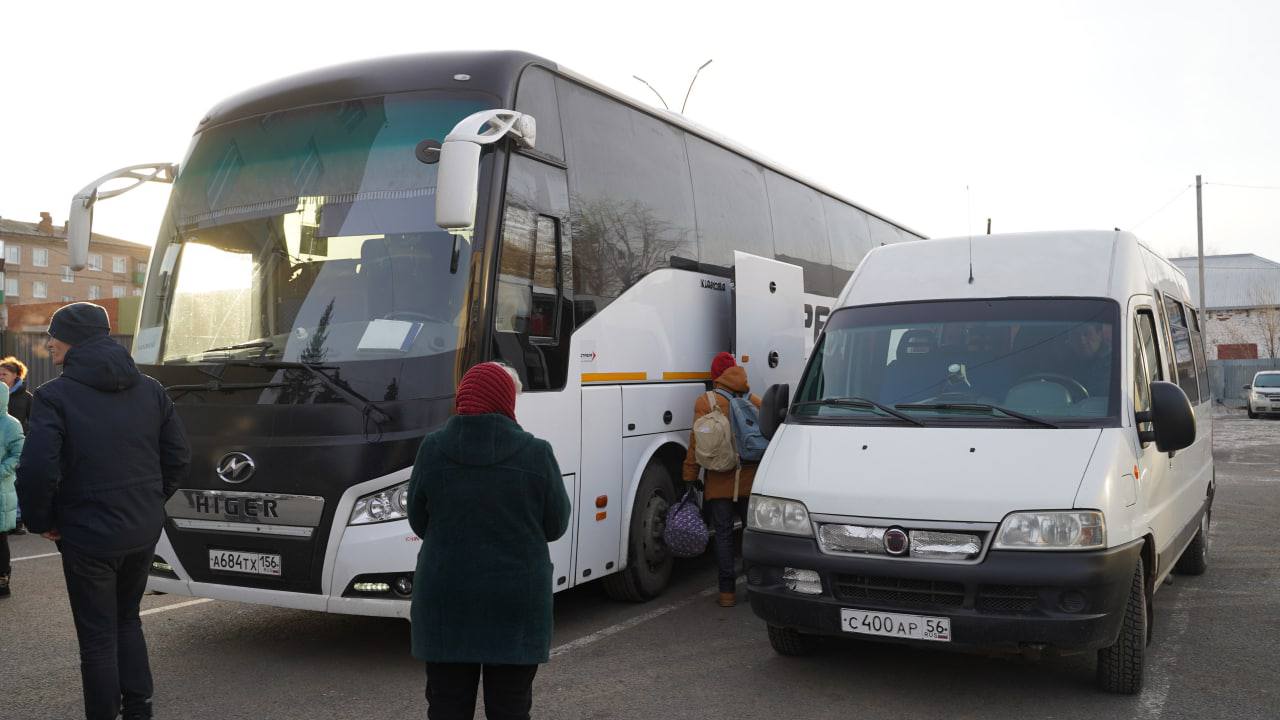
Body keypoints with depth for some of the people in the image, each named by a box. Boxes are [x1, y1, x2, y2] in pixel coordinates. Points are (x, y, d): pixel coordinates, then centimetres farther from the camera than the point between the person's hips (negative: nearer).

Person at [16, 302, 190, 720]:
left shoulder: (54, 396, -13)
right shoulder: (149, 390, 4)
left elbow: (37, 470, -20)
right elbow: (178, 456, 5)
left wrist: (41, 522, -5)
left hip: (89, 534, -6)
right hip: (144, 530, 6)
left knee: (97, 635, 7)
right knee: (127, 619, 22)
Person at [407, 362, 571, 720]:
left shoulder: (432, 449, -6)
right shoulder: (535, 453, -10)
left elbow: (419, 522, 3)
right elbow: (556, 525, -1)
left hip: (446, 600, 2)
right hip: (516, 601, -1)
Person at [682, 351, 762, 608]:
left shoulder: (705, 402, -4)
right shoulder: (754, 401, 6)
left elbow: (697, 443, -6)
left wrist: (690, 477, -1)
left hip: (718, 482, -2)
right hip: (751, 480, 3)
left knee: (723, 534, 4)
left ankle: (727, 591, 3)